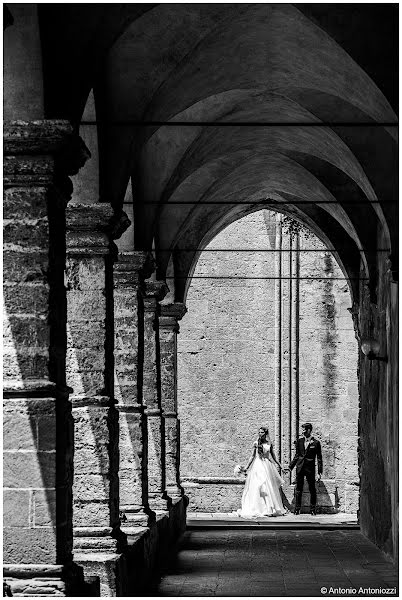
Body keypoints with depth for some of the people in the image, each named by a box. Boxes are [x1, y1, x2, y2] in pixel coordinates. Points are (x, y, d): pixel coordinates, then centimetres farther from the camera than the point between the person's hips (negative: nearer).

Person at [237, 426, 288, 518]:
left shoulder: (269, 443, 5)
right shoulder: (256, 443, 0)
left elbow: (273, 456, 15)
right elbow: (252, 456, 4)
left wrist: (279, 464, 20)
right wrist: (247, 467, 0)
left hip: (267, 466, 3)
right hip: (258, 466, -3)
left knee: (269, 487, 5)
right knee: (257, 487, -6)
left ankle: (271, 509, 12)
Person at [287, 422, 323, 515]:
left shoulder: (316, 443, -4)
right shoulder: (299, 441, 7)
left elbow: (319, 458, -2)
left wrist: (319, 473, -6)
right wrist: (290, 467, 11)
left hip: (310, 469, -3)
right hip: (300, 467, 3)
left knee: (312, 489, 2)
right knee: (298, 489, 4)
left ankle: (313, 509, 12)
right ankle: (297, 508, 10)